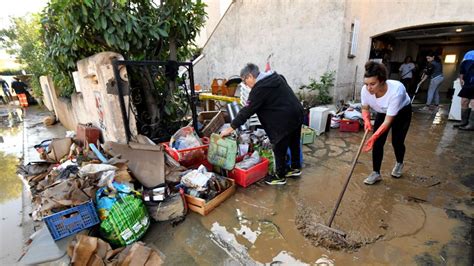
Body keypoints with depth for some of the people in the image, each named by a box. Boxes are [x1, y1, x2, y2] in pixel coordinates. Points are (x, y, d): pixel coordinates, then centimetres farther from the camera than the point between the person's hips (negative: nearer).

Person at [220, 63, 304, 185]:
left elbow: (247, 110, -16)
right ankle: (295, 168, 41)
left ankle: (280, 177, 21)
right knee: (294, 143, 23)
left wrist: (231, 128, -9)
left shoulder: (259, 88, -16)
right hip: (297, 113, 10)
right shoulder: (275, 77, 11)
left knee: (279, 148, 6)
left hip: (286, 119, -10)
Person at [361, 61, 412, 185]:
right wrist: (367, 120, -29)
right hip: (382, 112, 3)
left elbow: (388, 121, -38)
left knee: (397, 141, 0)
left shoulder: (396, 91, -42)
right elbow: (365, 108, -9)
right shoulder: (365, 90, -31)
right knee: (378, 142, -7)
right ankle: (376, 173, 5)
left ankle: (399, 164, 34)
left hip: (402, 112, -3)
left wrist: (373, 137, -47)